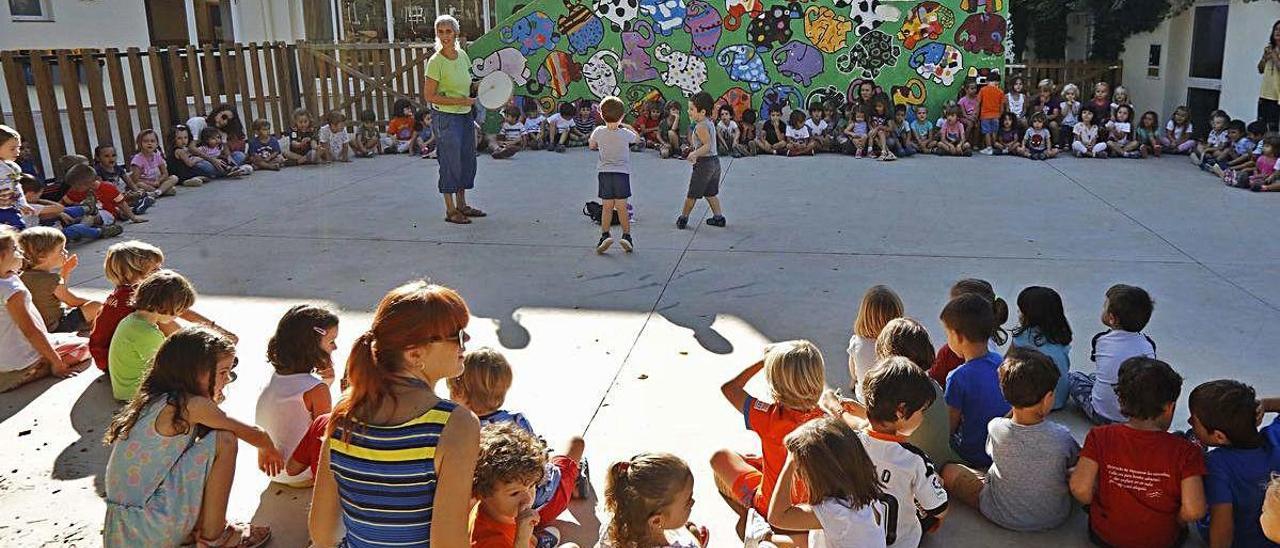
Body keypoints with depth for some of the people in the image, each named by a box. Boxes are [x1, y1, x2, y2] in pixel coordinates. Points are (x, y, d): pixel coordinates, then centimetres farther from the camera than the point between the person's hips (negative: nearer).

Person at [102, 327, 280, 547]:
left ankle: (192, 530, 15)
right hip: (153, 530, -9)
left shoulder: (153, 400, 7)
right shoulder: (192, 406, -15)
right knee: (224, 439, -9)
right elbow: (253, 434, -2)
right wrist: (267, 449, 19)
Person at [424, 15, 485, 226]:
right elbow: (430, 96, -15)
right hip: (446, 117, -7)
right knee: (451, 163, -2)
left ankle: (462, 205, 25)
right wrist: (461, 101, -18)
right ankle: (450, 210, 9)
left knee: (468, 161, 12)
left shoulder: (463, 56, 5)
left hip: (466, 115, 7)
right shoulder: (436, 62, -15)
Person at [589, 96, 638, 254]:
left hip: (604, 172, 1)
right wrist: (625, 126, 21)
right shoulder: (625, 133, -7)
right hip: (622, 173, -1)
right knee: (622, 208, 5)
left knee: (607, 207, 4)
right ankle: (626, 236, 7)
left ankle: (605, 235, -7)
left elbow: (591, 145, 15)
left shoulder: (598, 132, -5)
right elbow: (637, 138, 15)